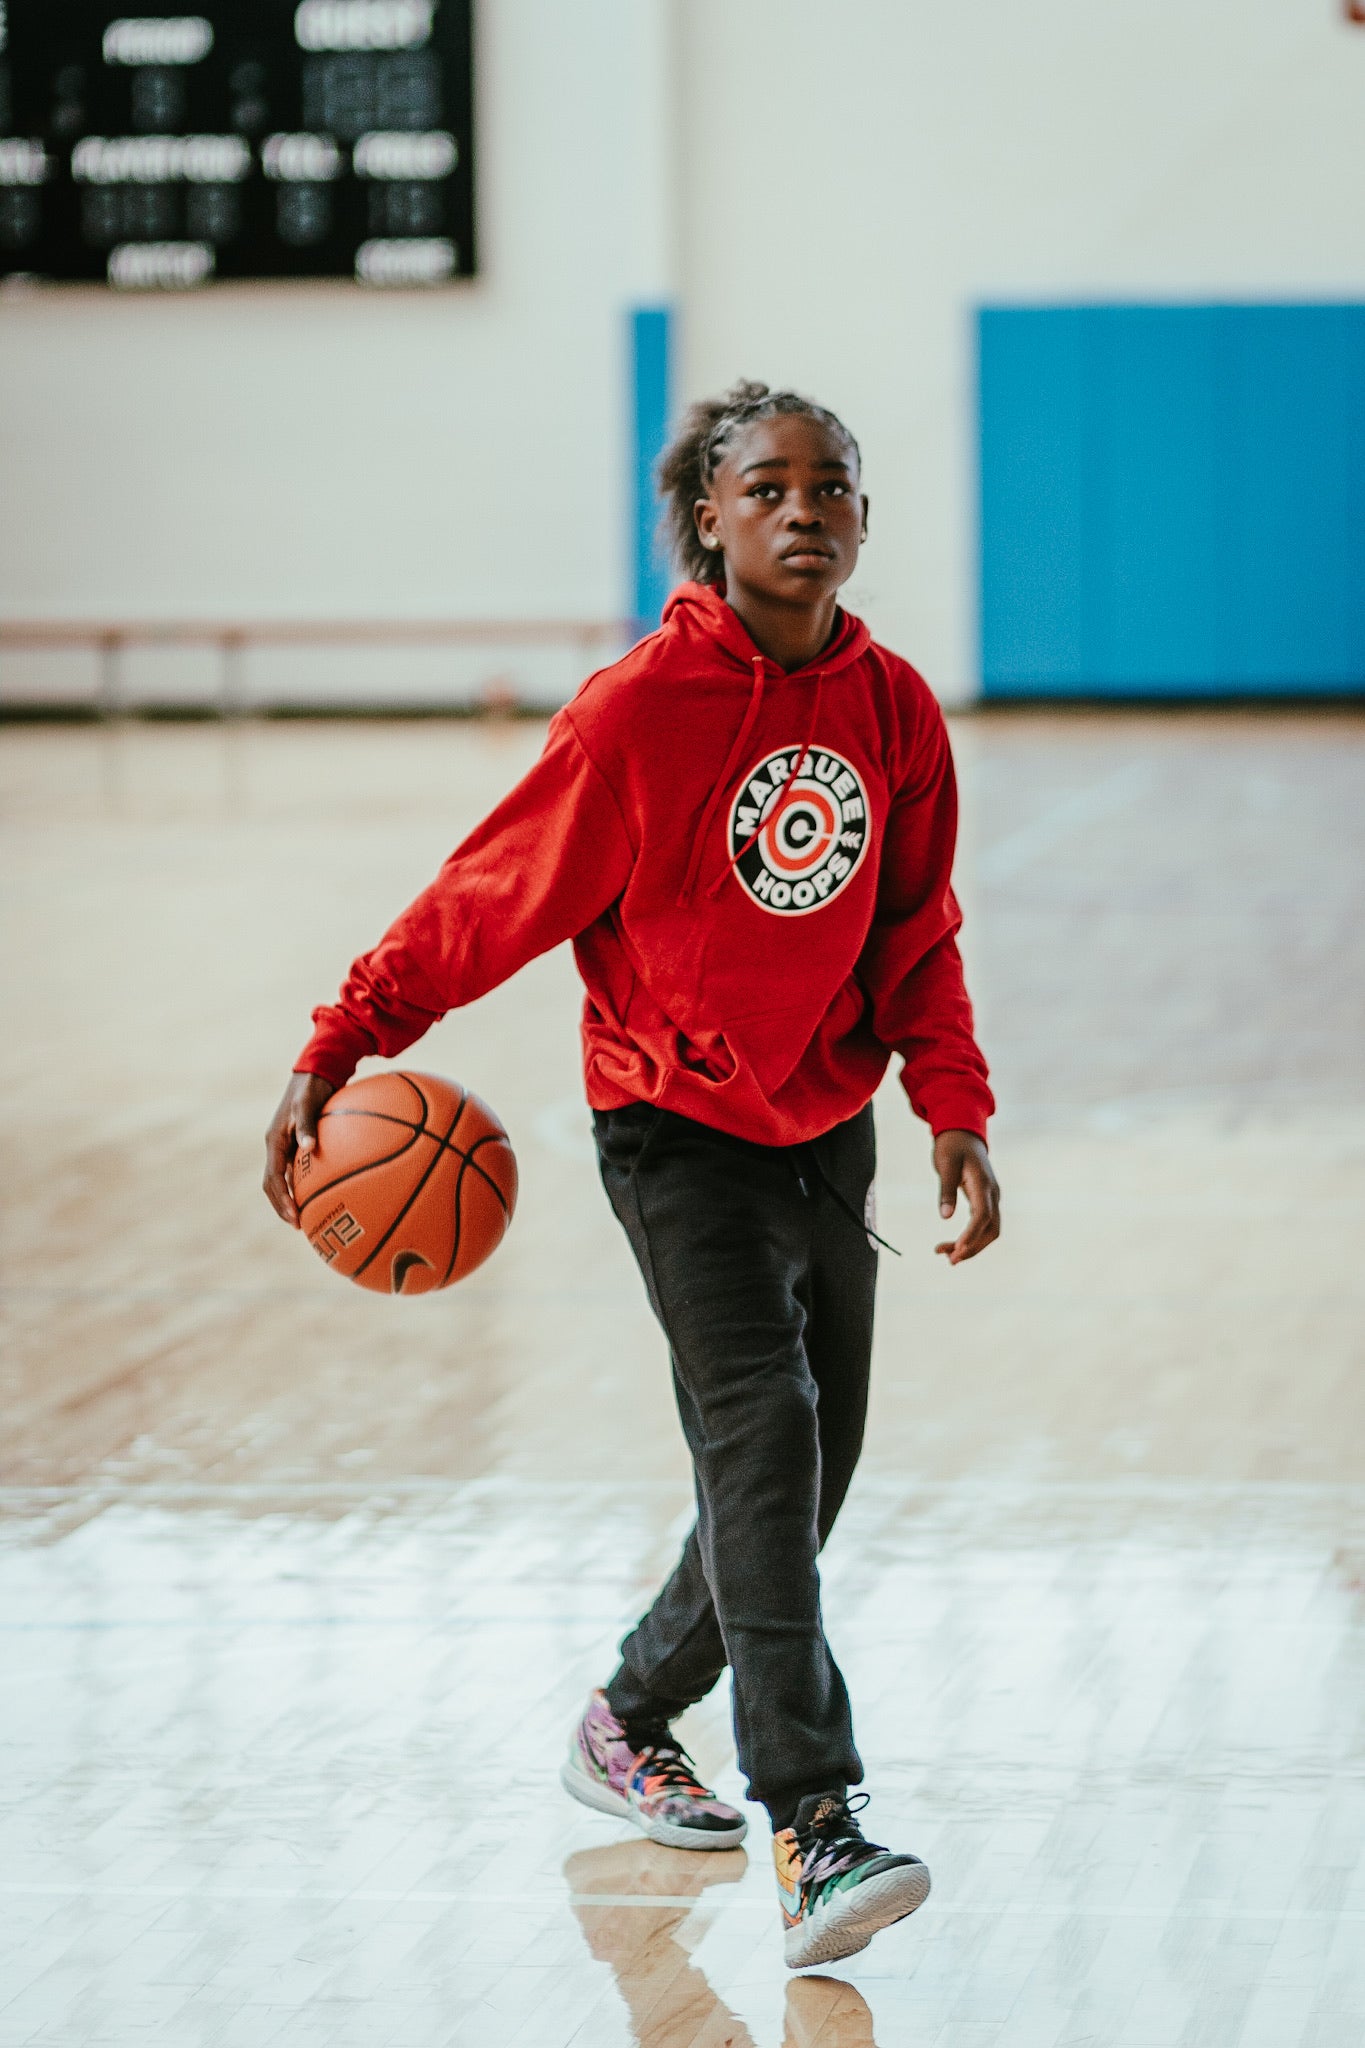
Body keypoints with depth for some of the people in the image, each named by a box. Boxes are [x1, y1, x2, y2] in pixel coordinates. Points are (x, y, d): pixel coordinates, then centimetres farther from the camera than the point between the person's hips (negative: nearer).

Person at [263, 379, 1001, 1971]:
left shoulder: (893, 710, -1)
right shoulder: (640, 709, -16)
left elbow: (915, 938, 8)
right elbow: (487, 899, -12)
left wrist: (953, 1108, -3)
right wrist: (337, 1053, -16)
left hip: (828, 1128, 6)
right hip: (677, 1128, -6)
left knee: (805, 1471, 12)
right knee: (761, 1429, -20)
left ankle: (629, 1726, 36)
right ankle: (813, 1830, -25)